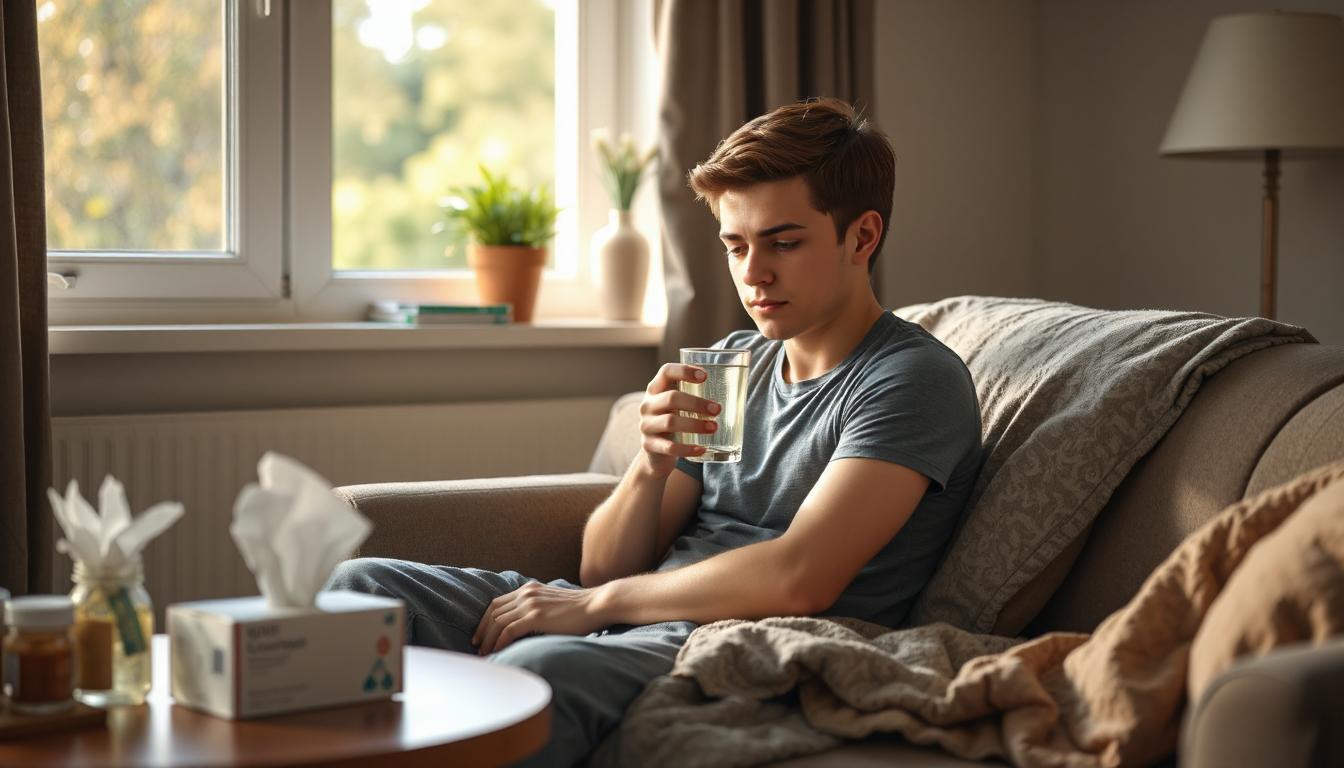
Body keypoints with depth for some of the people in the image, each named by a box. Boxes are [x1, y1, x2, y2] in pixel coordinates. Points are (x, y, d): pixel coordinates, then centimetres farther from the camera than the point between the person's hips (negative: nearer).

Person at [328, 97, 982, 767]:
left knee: (534, 671, -37)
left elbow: (796, 580, -18)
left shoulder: (916, 379, -4)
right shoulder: (734, 360, 18)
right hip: (643, 620, 8)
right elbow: (605, 567, 14)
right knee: (362, 585, -7)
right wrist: (652, 465, -8)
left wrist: (595, 603, -10)